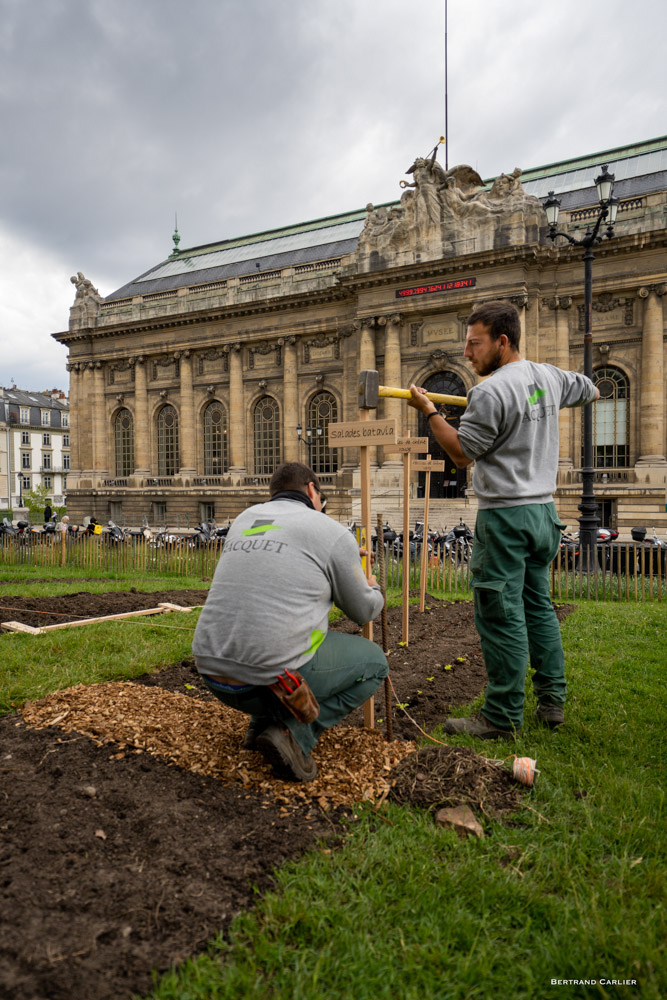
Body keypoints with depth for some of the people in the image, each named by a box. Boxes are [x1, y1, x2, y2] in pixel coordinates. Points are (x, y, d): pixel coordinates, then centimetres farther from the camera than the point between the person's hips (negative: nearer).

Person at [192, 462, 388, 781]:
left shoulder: (245, 519, 16)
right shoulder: (332, 532, 0)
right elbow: (363, 611, 10)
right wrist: (373, 590, 34)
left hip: (214, 676, 7)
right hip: (275, 676, -7)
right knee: (372, 662, 16)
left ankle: (263, 720, 17)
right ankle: (294, 733, -1)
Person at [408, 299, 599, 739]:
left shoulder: (491, 392, -15)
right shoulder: (549, 377, 10)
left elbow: (462, 453, -10)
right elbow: (590, 391, 30)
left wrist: (429, 411, -3)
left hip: (505, 514, -9)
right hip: (544, 509, 9)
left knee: (501, 616, -2)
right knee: (539, 606, 17)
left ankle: (503, 717, 7)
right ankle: (553, 701, 25)